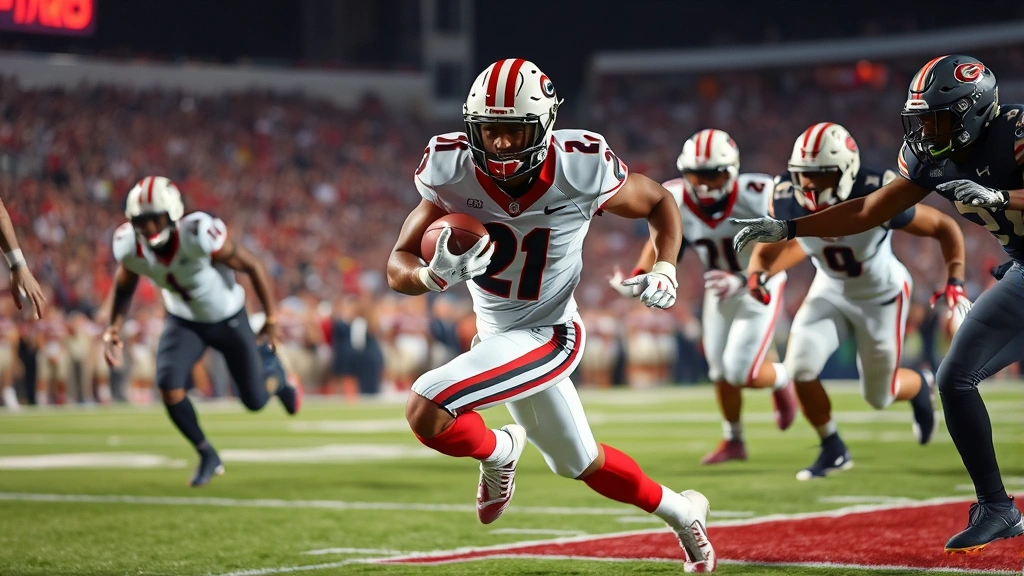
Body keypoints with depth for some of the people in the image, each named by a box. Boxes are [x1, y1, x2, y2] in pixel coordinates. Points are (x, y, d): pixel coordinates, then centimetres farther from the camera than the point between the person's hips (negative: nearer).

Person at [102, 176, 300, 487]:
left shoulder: (198, 236, -38)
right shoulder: (130, 246, -23)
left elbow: (253, 266, -23)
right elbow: (124, 284, 2)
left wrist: (271, 318, -13)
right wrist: (114, 328, -10)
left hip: (228, 318, -3)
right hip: (184, 321, 3)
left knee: (255, 400, 5)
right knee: (168, 386, -20)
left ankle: (272, 369, 45)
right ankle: (208, 456, 3)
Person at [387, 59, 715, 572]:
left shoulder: (582, 170, -21)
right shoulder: (453, 173, -16)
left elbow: (659, 203, -1)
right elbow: (398, 266, -12)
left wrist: (664, 270, -16)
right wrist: (433, 276, -34)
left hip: (547, 337, -5)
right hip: (495, 335, 5)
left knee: (426, 410, -25)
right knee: (584, 465, 23)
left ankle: (498, 452, 8)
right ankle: (681, 512, 49)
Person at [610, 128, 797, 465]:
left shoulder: (754, 198, -32)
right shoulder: (676, 203, -20)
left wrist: (743, 281, -44)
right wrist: (637, 279, -20)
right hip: (720, 289, 4)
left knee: (740, 372, -11)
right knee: (720, 373, 13)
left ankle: (781, 380, 23)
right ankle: (733, 440, 36)